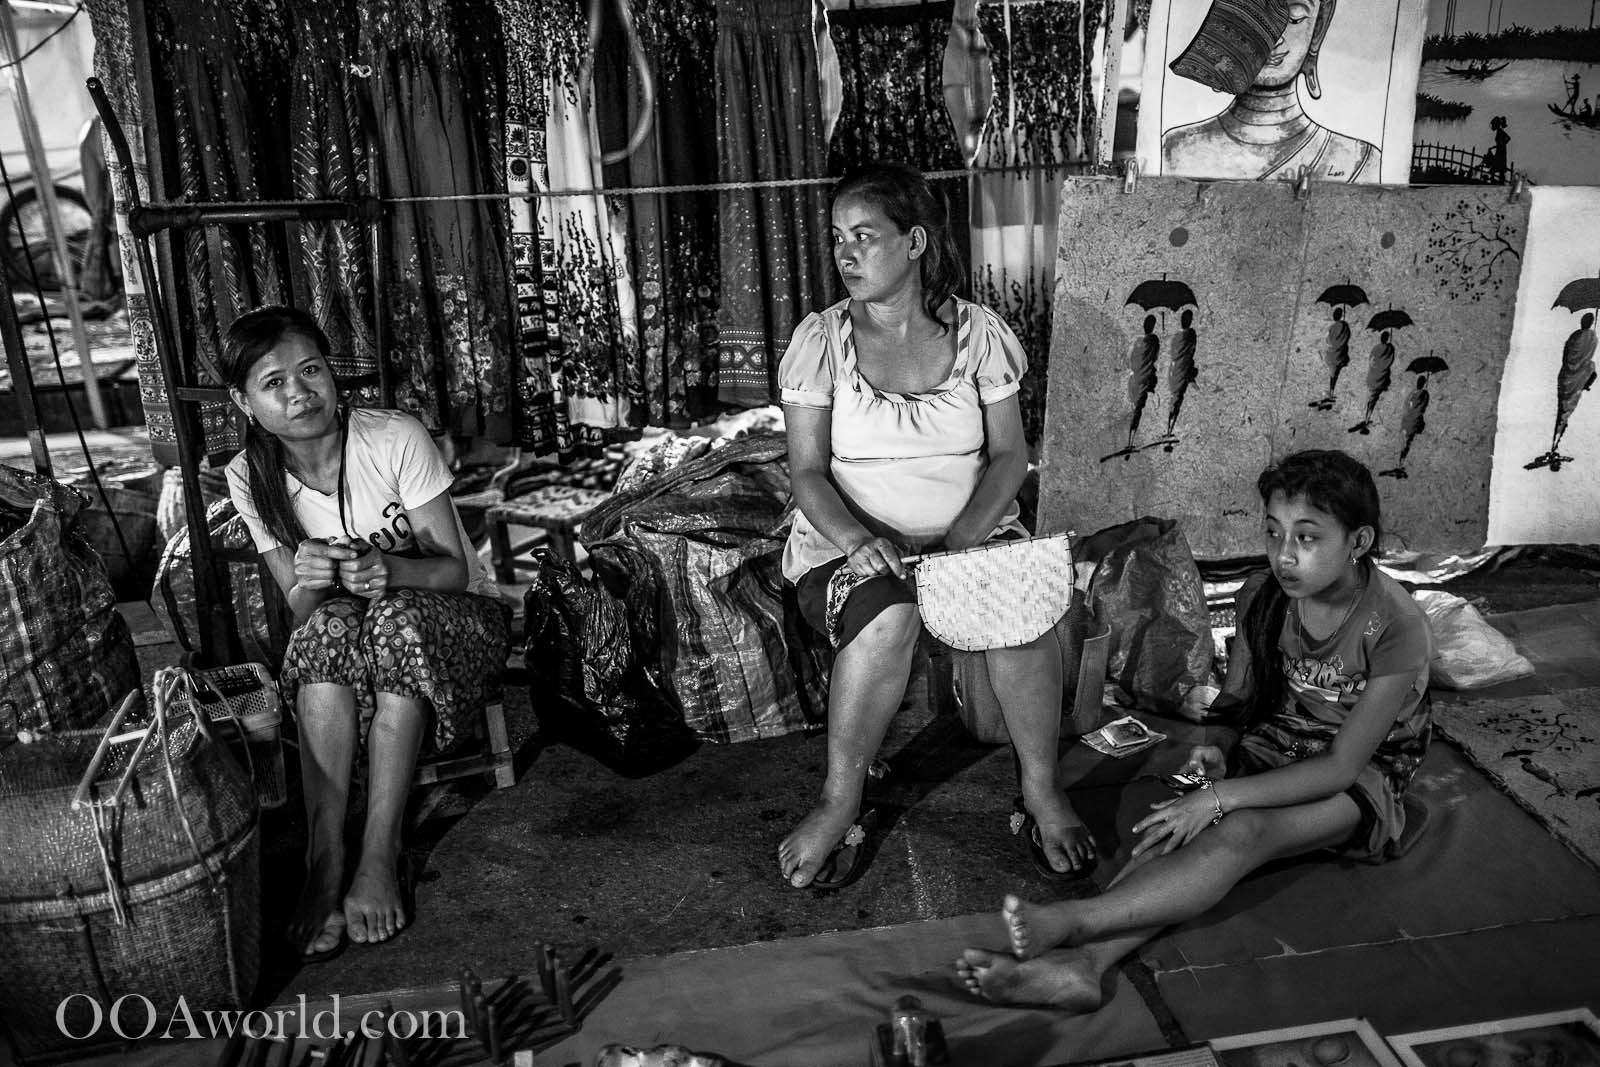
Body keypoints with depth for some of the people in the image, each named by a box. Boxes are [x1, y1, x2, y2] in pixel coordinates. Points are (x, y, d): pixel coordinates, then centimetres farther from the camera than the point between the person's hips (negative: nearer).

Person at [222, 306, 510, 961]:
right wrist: (308, 583, -29)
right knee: (331, 624, -33)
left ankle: (380, 859, -30)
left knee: (394, 615, -36)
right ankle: (324, 865, -32)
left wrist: (390, 571, -37)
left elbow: (453, 569, -15)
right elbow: (299, 610, -5)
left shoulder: (395, 439, -18)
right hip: (343, 639, 2)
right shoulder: (250, 477, -7)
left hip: (455, 620, -2)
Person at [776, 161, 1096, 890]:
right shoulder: (821, 338, 0)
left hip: (972, 531, 1)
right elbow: (808, 469, -4)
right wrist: (860, 542, -22)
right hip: (850, 538, -1)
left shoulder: (978, 331, 3)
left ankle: (1042, 791, -9)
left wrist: (961, 542, -17)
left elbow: (1009, 454, 0)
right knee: (887, 616, -35)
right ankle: (840, 804, -15)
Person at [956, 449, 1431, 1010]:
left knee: (1242, 830, -36)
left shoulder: (1396, 626, -21)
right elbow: (1235, 704, 6)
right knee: (1179, 829, -28)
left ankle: (1069, 920, -52)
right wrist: (1216, 756, -18)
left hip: (1362, 780, -5)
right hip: (1271, 751, 5)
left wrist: (1218, 798, -29)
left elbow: (1341, 767, -22)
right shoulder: (1262, 597, -5)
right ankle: (1082, 962, -47)